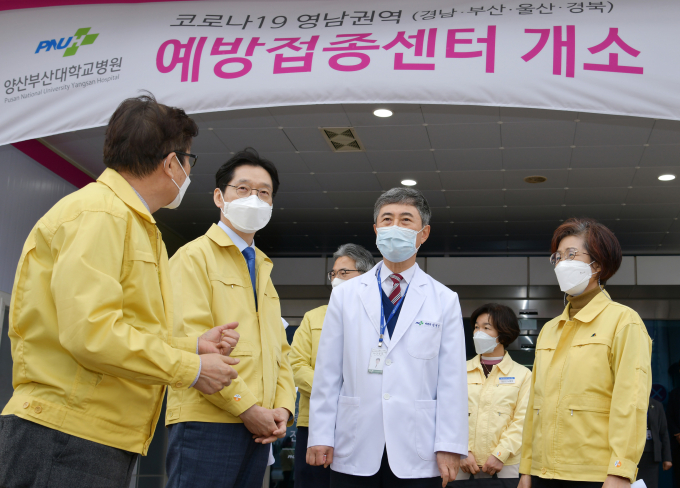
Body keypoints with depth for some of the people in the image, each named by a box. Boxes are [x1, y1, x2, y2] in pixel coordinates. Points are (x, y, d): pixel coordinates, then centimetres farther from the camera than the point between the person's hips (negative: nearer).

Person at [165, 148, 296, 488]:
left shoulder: (263, 268, 22)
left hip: (258, 426, 7)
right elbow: (191, 342, -12)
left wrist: (283, 408, 3)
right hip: (206, 421, -7)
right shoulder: (194, 256, -1)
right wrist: (246, 406, -14)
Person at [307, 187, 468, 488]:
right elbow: (327, 373, 5)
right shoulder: (345, 296, 8)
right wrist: (320, 436, 0)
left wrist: (449, 447, -5)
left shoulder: (444, 301, 5)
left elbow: (452, 380, 1)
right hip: (354, 451, 1)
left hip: (417, 455, -1)